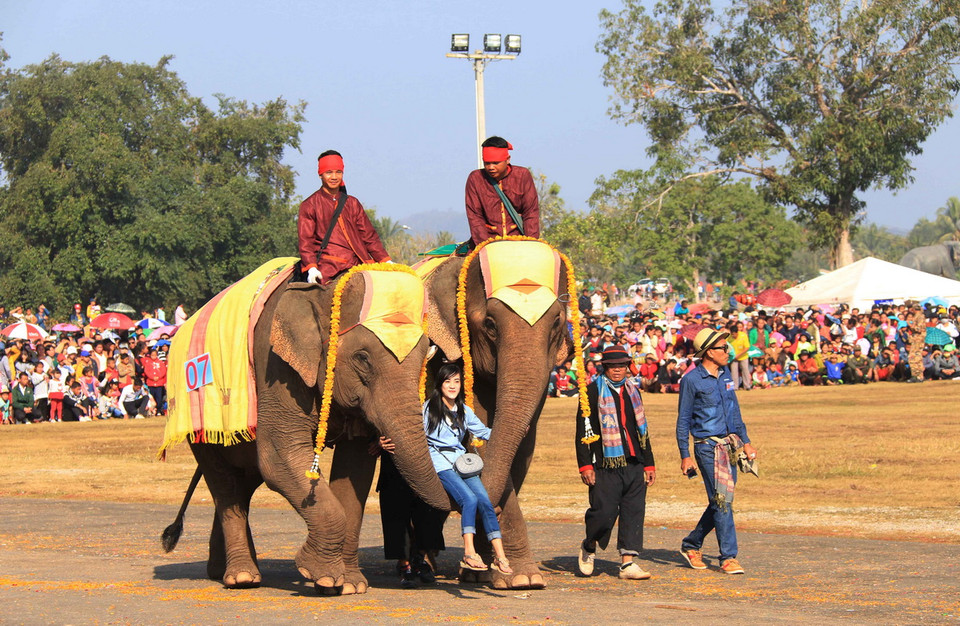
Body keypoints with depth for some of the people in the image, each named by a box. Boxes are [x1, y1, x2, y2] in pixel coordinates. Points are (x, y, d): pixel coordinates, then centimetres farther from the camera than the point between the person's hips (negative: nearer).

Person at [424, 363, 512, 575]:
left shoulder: (464, 411, 18)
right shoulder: (428, 408, 4)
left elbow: (484, 432, 25)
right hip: (439, 463, -5)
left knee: (485, 500, -16)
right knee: (469, 498, -27)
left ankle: (500, 555, -16)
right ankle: (469, 554, -26)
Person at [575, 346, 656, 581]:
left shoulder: (633, 391, 18)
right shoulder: (593, 391, -1)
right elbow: (583, 431, -4)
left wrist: (649, 464, 20)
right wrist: (585, 465, -11)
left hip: (634, 464, 5)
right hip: (606, 464, -5)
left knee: (634, 512, -1)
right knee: (604, 512, -8)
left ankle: (628, 563, 0)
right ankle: (588, 548, 19)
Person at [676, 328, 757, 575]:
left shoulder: (725, 374, 12)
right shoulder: (691, 380, -9)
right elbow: (683, 420, -6)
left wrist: (745, 441, 18)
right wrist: (685, 456, -10)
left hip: (730, 444, 7)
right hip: (708, 447, -7)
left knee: (720, 501, 10)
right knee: (722, 500, -9)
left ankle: (691, 545, 25)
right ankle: (728, 557, -6)